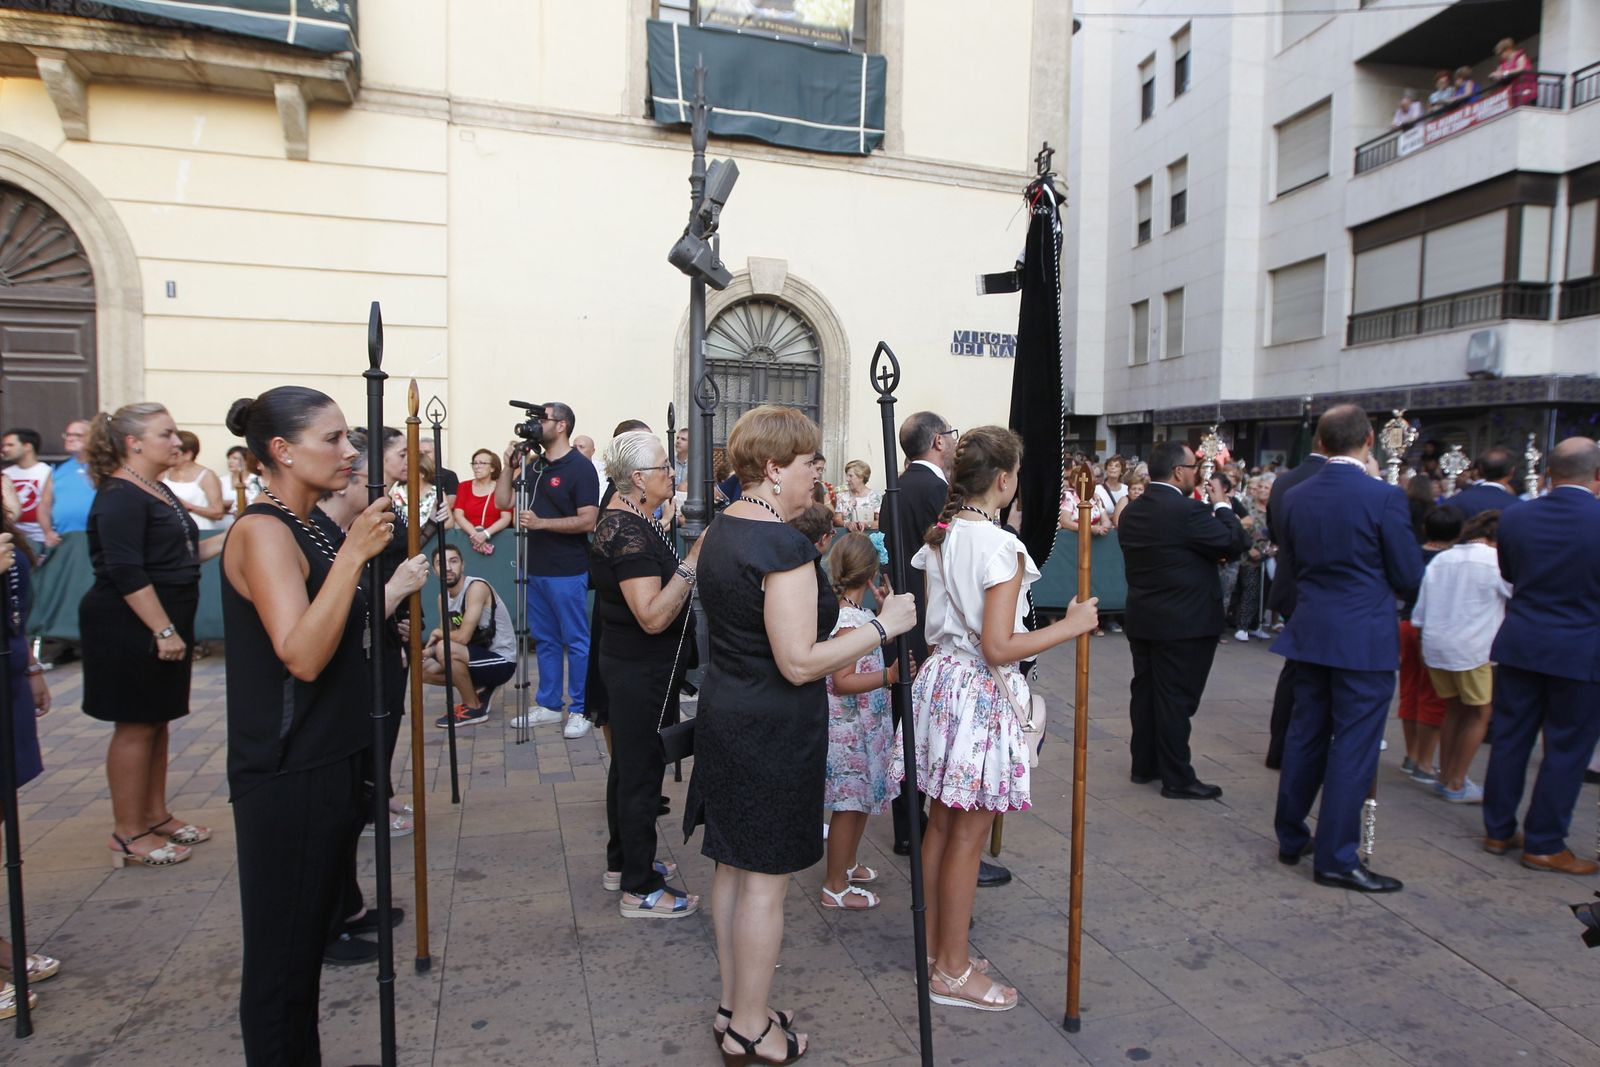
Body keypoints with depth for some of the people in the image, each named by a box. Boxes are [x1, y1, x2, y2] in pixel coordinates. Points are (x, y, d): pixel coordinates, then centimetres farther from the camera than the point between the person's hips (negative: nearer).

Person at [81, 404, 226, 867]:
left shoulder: (156, 490, 13)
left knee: (156, 721, 15)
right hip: (130, 630, -9)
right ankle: (128, 833, 10)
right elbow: (126, 573, -23)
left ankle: (155, 815, 26)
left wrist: (227, 541, 7)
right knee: (135, 725, -1)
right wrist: (164, 630, -25)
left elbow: (176, 555, 19)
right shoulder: (119, 498, -16)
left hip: (162, 627, 9)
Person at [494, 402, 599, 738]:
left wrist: (541, 523, -22)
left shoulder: (580, 467, -9)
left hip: (567, 571, -7)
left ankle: (580, 710, 11)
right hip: (535, 568, 8)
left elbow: (588, 521, -16)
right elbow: (503, 501, 14)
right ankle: (548, 705, 25)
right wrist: (509, 466, 2)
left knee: (576, 641, 2)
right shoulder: (534, 466, 13)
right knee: (544, 640, 15)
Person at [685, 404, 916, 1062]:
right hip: (774, 731, -9)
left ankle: (732, 1004, 36)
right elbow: (799, 662, -25)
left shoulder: (719, 531, 6)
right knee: (766, 879, 6)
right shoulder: (785, 546, -23)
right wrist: (883, 626, -17)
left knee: (733, 866, 19)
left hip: (725, 712, 9)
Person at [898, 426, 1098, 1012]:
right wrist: (1069, 626, -13)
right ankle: (953, 971, 19)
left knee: (941, 823, 18)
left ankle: (935, 942, 33)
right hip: (981, 693, -8)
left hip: (939, 677, 8)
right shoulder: (1001, 548, -19)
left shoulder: (939, 537, 5)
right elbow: (998, 648, -21)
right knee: (969, 835, 4)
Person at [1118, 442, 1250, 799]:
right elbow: (1235, 544, -13)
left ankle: (1144, 764, 25)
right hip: (1184, 623, -8)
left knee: (1146, 692, 15)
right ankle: (1177, 779, 8)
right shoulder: (1187, 511, -20)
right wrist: (1222, 505, 1)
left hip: (1142, 619, 8)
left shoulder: (1132, 511, 5)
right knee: (1176, 699, -1)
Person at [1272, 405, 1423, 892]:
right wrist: (1379, 582, 12)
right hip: (1365, 640, -5)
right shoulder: (1384, 497, -14)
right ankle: (1336, 857, 9)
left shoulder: (1294, 498, 1)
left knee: (1304, 737, 15)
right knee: (1353, 747, 2)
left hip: (1309, 632, 5)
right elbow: (1409, 576, -8)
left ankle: (1290, 838, 26)